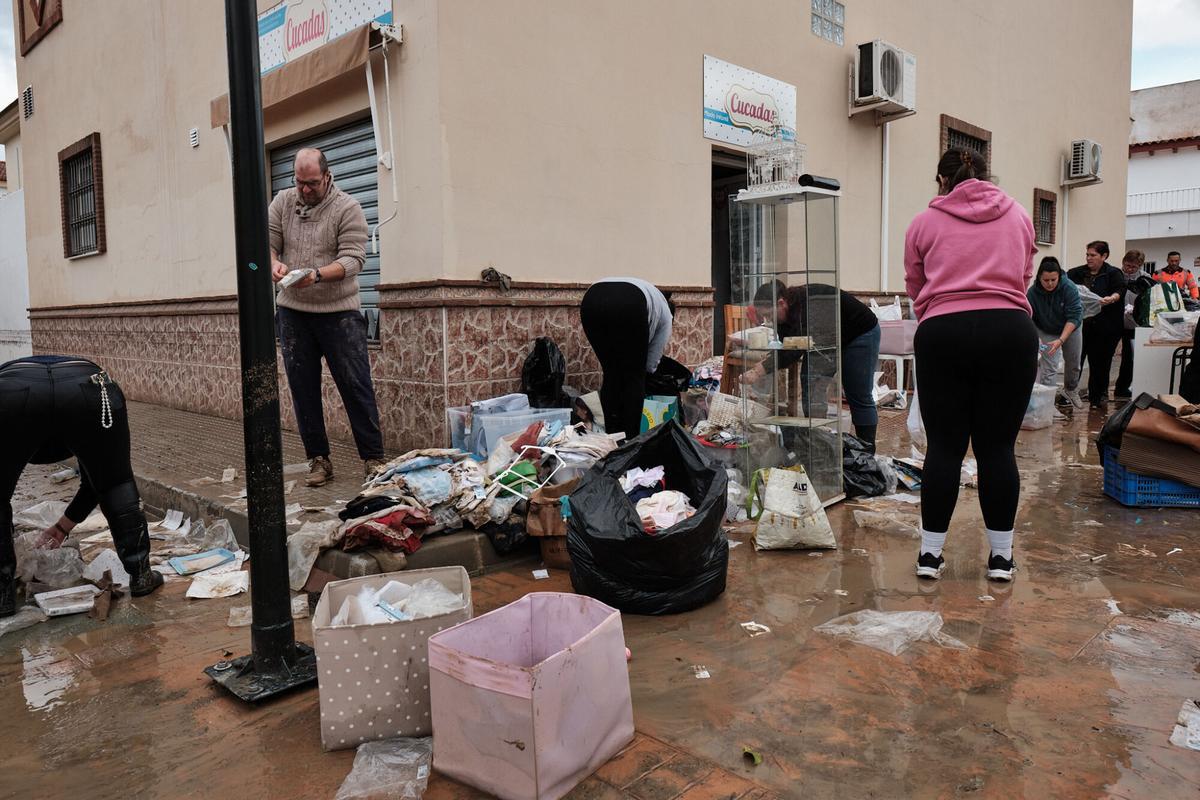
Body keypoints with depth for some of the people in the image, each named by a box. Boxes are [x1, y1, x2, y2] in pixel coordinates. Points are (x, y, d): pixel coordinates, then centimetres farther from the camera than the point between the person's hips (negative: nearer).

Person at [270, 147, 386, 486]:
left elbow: (352, 259, -13)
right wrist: (274, 263, -16)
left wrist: (317, 274, -29)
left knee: (356, 386, -2)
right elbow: (267, 242, 7)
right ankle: (318, 459, 17)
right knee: (303, 388, 6)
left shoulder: (347, 208, -5)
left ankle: (374, 458, 7)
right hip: (292, 311, 4)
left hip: (339, 311, -4)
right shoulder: (283, 202, 8)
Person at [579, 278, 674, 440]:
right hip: (629, 305, -4)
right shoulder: (665, 313, 34)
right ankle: (630, 438, 11)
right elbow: (651, 364, 30)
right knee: (634, 377, 12)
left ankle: (612, 437, 19)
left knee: (610, 374, 18)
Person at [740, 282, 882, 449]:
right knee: (810, 391, -5)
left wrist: (761, 370, -49)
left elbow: (796, 349, -44)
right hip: (825, 339, 8)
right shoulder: (786, 312, -13)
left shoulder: (810, 304, -38)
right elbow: (784, 349, -10)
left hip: (860, 334, -7)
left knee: (860, 398, -1)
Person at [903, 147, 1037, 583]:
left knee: (944, 446, 5)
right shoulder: (1018, 215, 17)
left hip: (942, 334, -1)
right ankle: (1001, 555, 15)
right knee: (997, 447, 7)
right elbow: (1024, 277, 20)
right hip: (1010, 331, 1)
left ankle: (930, 552, 11)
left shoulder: (924, 222, 11)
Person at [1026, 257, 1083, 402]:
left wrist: (1061, 340, -40)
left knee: (1073, 362, 12)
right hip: (1046, 330, -1)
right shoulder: (1032, 292, -27)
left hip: (1070, 328, 1)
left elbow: (1074, 317, -31)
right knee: (1049, 363, -15)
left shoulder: (1069, 288, -30)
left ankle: (1071, 390, 38)